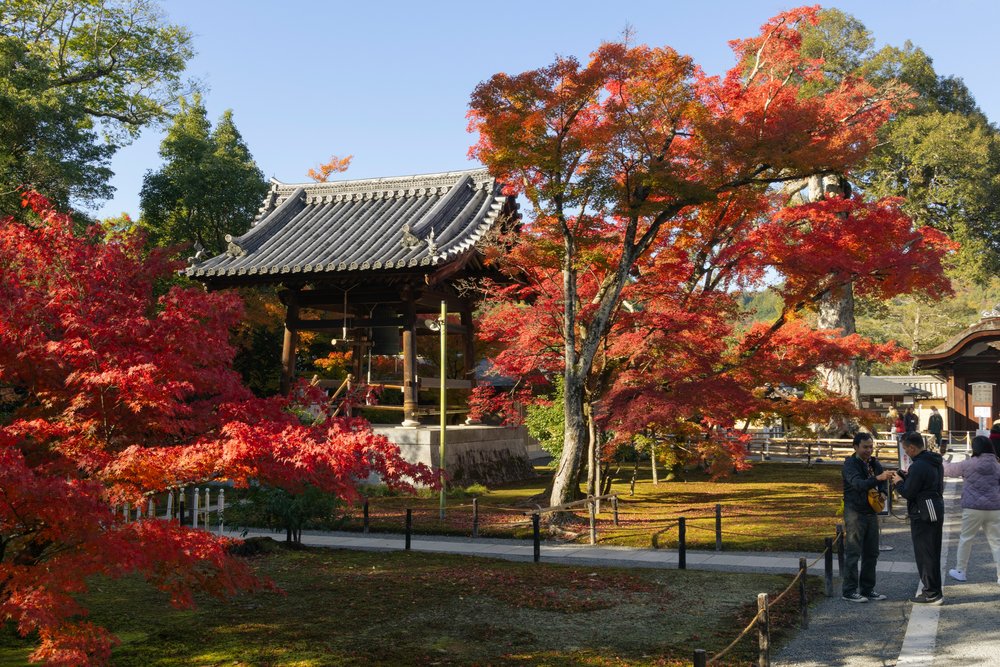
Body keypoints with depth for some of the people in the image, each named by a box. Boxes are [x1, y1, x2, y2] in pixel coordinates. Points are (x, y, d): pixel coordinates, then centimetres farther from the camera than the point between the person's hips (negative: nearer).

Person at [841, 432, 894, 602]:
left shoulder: (874, 463, 9)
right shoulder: (850, 465, -14)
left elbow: (882, 482, 19)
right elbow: (858, 484, -31)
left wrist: (882, 493, -5)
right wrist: (878, 478, -45)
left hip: (871, 512, 7)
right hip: (855, 513, -7)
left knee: (871, 553, 11)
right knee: (853, 553, -5)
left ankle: (867, 589, 21)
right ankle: (849, 591, 1)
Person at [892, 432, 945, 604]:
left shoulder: (918, 466, -20)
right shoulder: (937, 463, 11)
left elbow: (908, 493, -19)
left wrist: (899, 482, 1)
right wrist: (908, 478, 14)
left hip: (923, 516, -10)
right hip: (937, 511, 10)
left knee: (924, 554, -2)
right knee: (933, 553, 16)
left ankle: (931, 593, 1)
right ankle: (934, 591, 23)